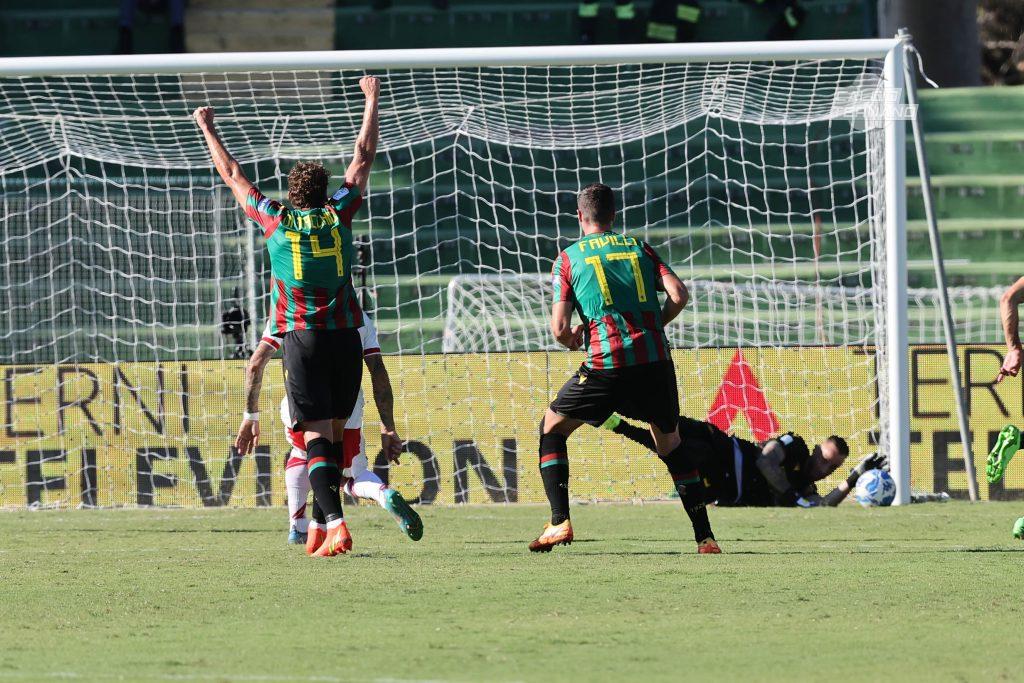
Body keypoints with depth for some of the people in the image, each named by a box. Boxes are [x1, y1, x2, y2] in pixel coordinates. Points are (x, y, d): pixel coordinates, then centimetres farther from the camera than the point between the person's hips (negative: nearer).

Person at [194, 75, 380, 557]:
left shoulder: (275, 220, 3)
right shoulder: (339, 213, 6)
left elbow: (232, 175, 15)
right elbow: (364, 156, 16)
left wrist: (208, 129, 28)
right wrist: (372, 100, 27)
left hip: (302, 337, -2)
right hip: (346, 336, 2)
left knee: (316, 435, -9)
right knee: (334, 430, 13)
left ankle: (336, 525, -24)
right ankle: (326, 524, 12)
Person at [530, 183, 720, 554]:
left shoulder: (569, 258, 8)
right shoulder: (638, 248, 15)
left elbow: (560, 328, 2)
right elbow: (679, 294, 1)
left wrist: (573, 340, 24)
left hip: (606, 363, -3)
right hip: (655, 362, 3)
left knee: (552, 428, 16)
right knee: (670, 443, 19)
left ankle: (559, 522, 3)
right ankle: (704, 536, 12)